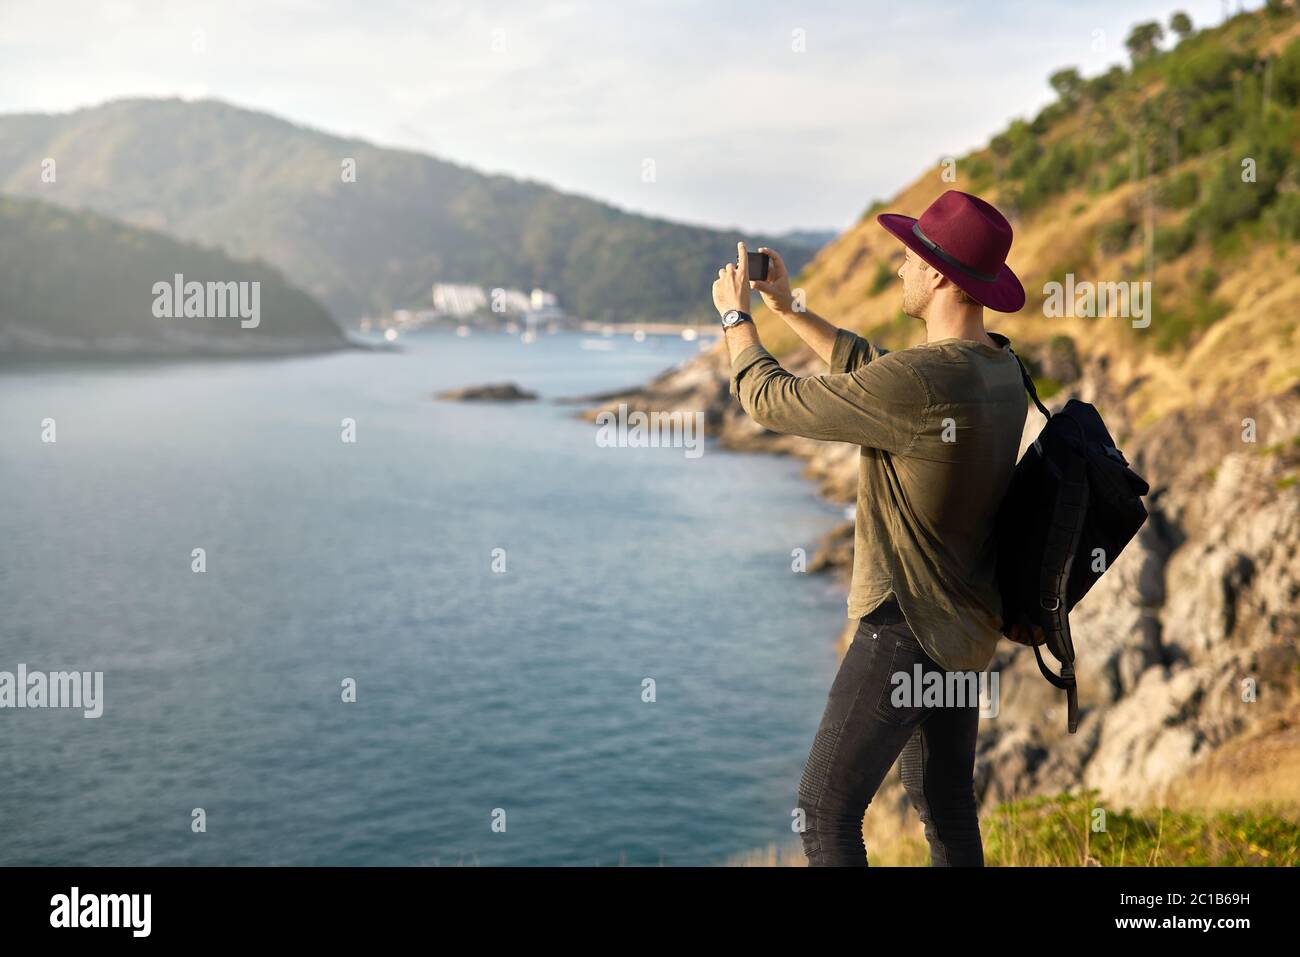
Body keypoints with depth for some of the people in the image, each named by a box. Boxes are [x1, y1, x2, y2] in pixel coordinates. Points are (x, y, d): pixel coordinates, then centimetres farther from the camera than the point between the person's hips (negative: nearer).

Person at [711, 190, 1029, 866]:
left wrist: (735, 317, 3)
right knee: (945, 802, 19)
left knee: (826, 807, -2)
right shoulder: (1000, 367, 3)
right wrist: (789, 310, 22)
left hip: (907, 627, -9)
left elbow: (772, 402, -14)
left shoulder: (922, 380, -26)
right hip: (966, 627, 9)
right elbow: (870, 369, 19)